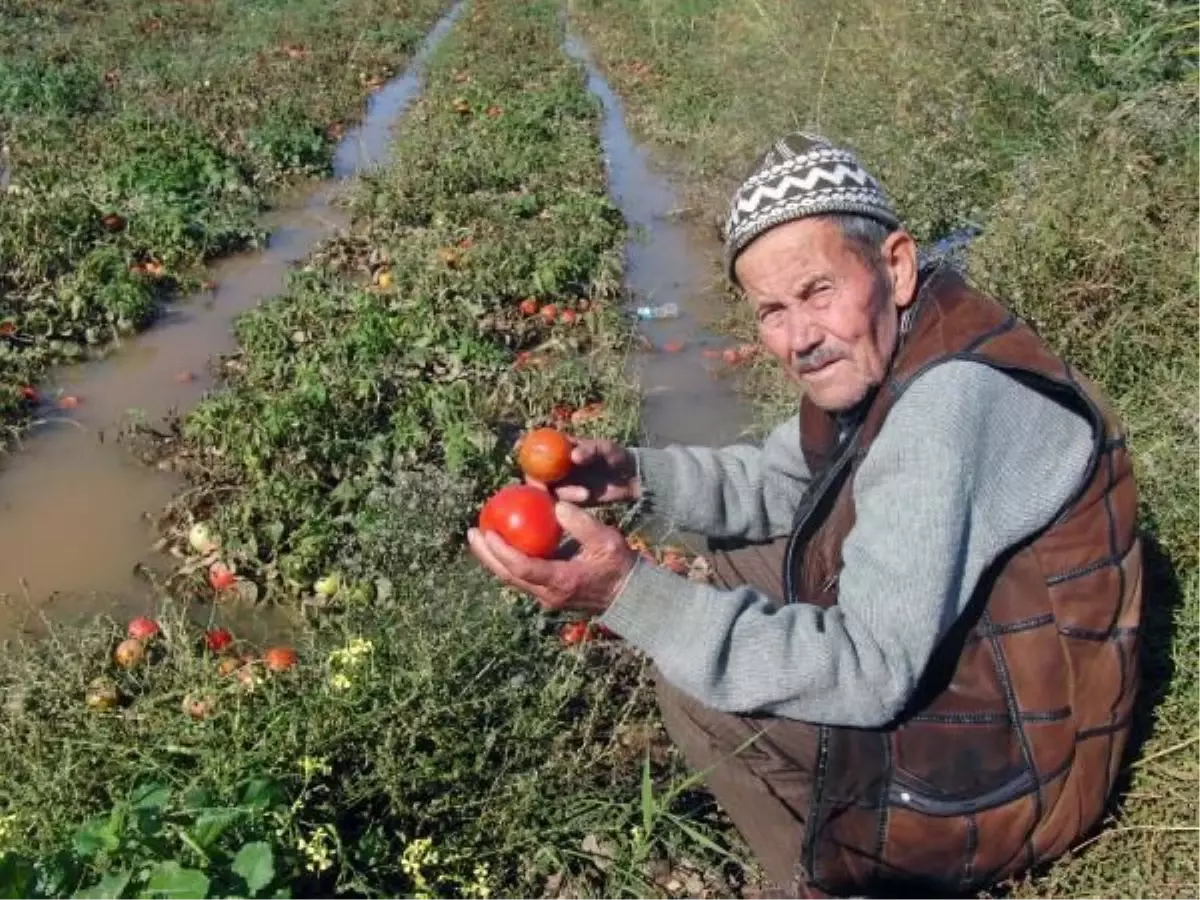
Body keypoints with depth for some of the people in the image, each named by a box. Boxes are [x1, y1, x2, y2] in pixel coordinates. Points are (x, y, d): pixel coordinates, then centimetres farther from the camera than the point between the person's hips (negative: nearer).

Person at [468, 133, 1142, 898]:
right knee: (736, 553, 15)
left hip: (1004, 762, -10)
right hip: (934, 654, 10)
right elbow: (779, 481, 11)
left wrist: (630, 592, -38)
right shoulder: (881, 348, -2)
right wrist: (635, 474, -8)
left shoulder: (950, 402, -32)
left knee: (690, 680, -14)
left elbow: (868, 673, -33)